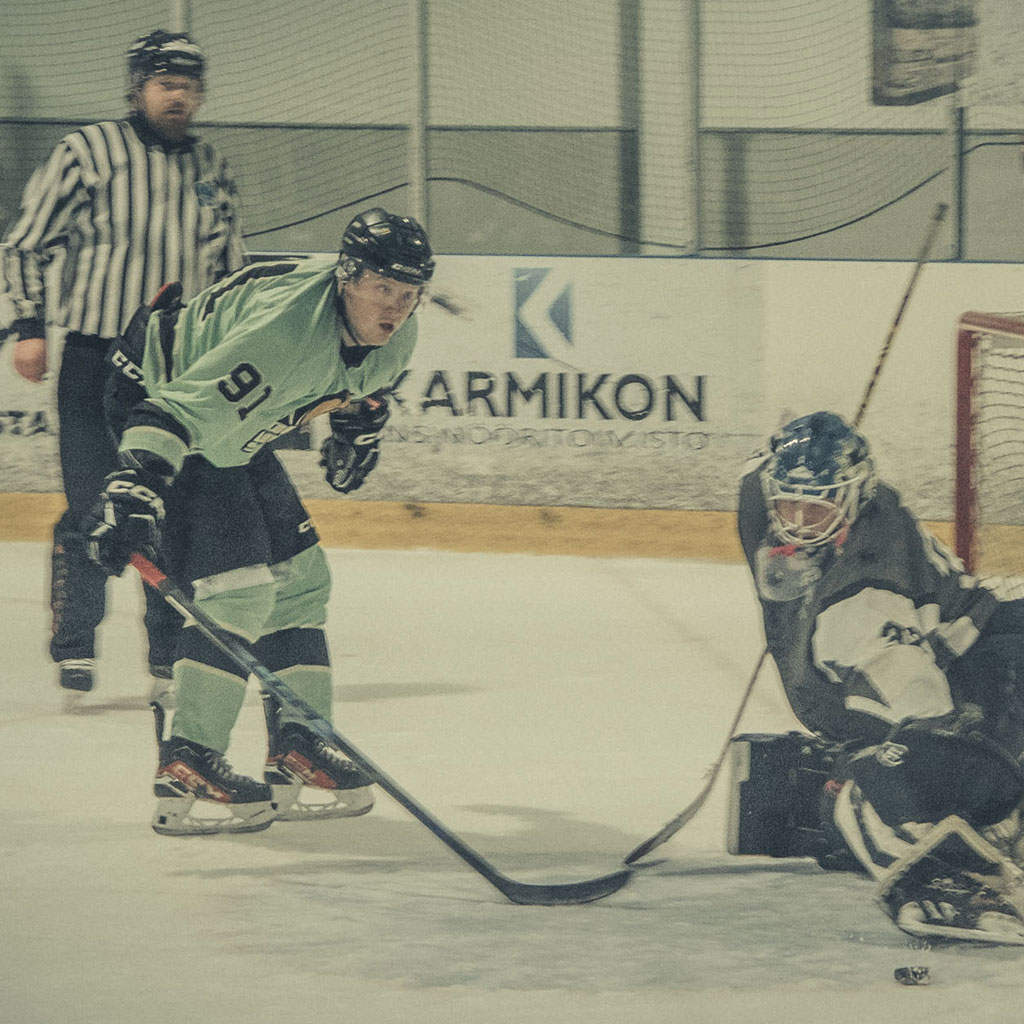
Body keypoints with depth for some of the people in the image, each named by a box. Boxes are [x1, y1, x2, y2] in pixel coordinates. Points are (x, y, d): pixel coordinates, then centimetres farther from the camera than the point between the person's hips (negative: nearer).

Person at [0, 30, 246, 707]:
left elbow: (230, 271, 22)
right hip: (95, 360, -4)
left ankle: (172, 657, 13)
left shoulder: (214, 173, 13)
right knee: (92, 509, -6)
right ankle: (75, 651, 4)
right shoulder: (88, 153, -2)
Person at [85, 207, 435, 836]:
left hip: (235, 433, 10)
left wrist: (359, 430, 27)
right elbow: (181, 407, -44)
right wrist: (133, 489, -54)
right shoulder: (285, 329, -38)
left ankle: (297, 753, 16)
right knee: (237, 588, -18)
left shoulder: (394, 339, -10)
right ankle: (186, 767, -14)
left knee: (300, 577, 9)